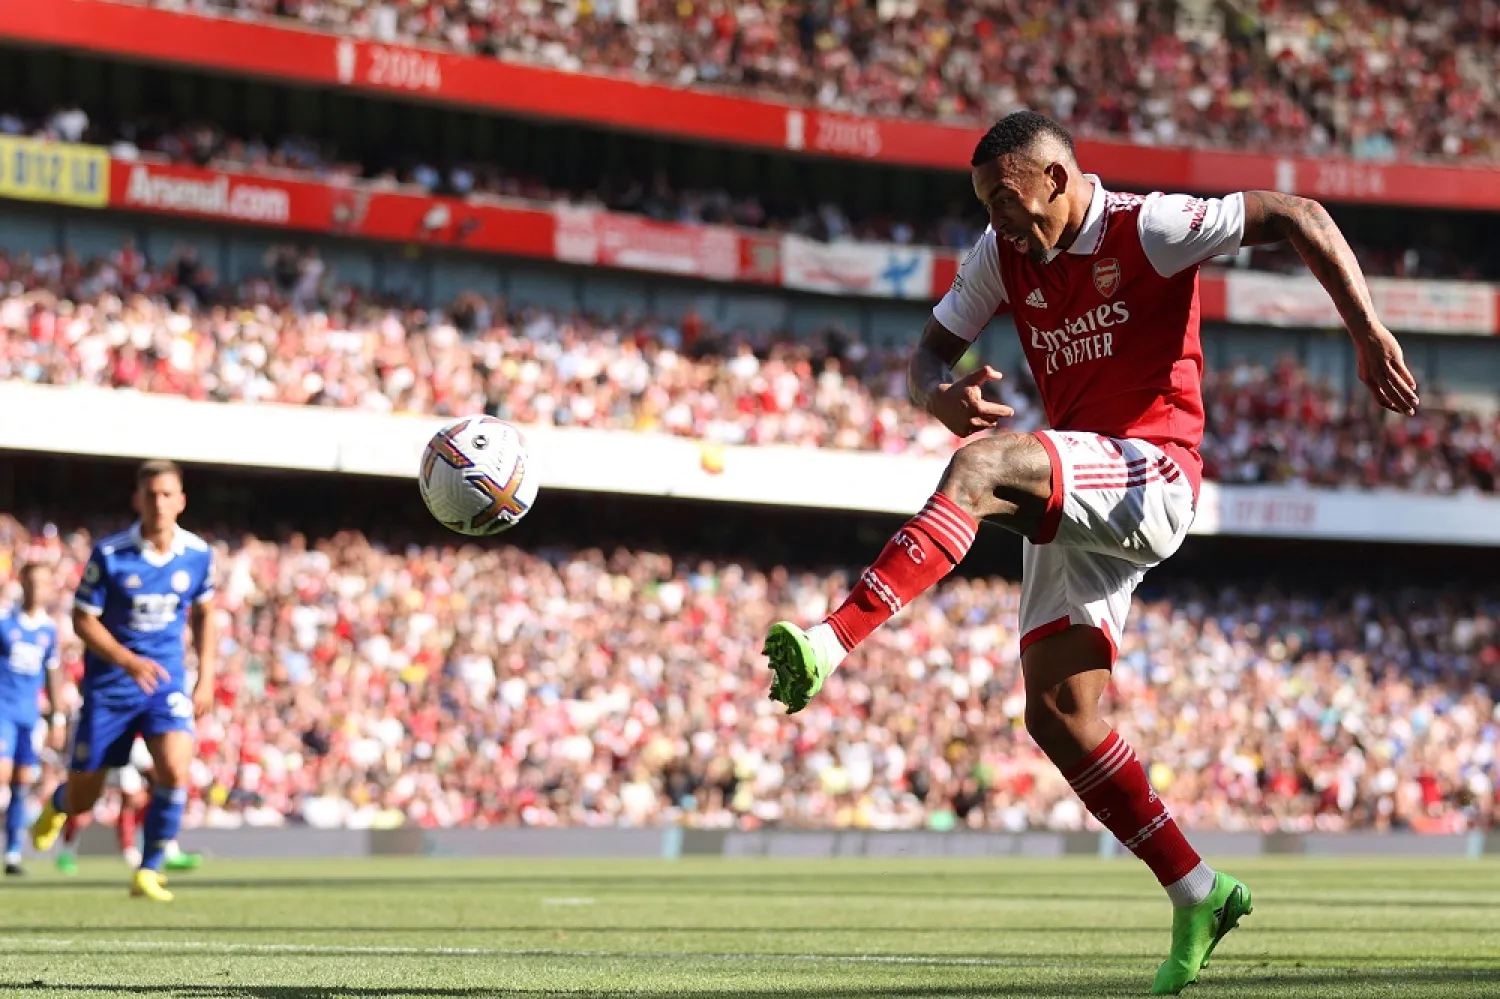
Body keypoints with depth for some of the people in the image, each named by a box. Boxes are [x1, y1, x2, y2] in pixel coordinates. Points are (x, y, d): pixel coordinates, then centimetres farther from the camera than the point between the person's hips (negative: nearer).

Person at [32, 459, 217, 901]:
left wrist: (206, 678, 7)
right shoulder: (109, 554, -14)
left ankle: (148, 872, -7)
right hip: (108, 685, -2)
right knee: (82, 799, 6)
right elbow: (82, 618, -9)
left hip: (166, 682, 2)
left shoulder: (198, 554, -4)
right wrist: (128, 661, -23)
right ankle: (57, 805, 46)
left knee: (175, 770, -23)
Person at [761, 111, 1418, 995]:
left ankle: (831, 645, -43)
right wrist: (942, 396, -13)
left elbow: (1299, 217, -9)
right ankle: (1199, 897, 9)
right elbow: (928, 358, 12)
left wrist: (1369, 334, -18)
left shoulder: (1145, 230, -7)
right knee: (1057, 714, -1)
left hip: (1148, 475, -8)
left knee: (980, 468, -32)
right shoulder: (1002, 256, 11)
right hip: (1072, 506, 8)